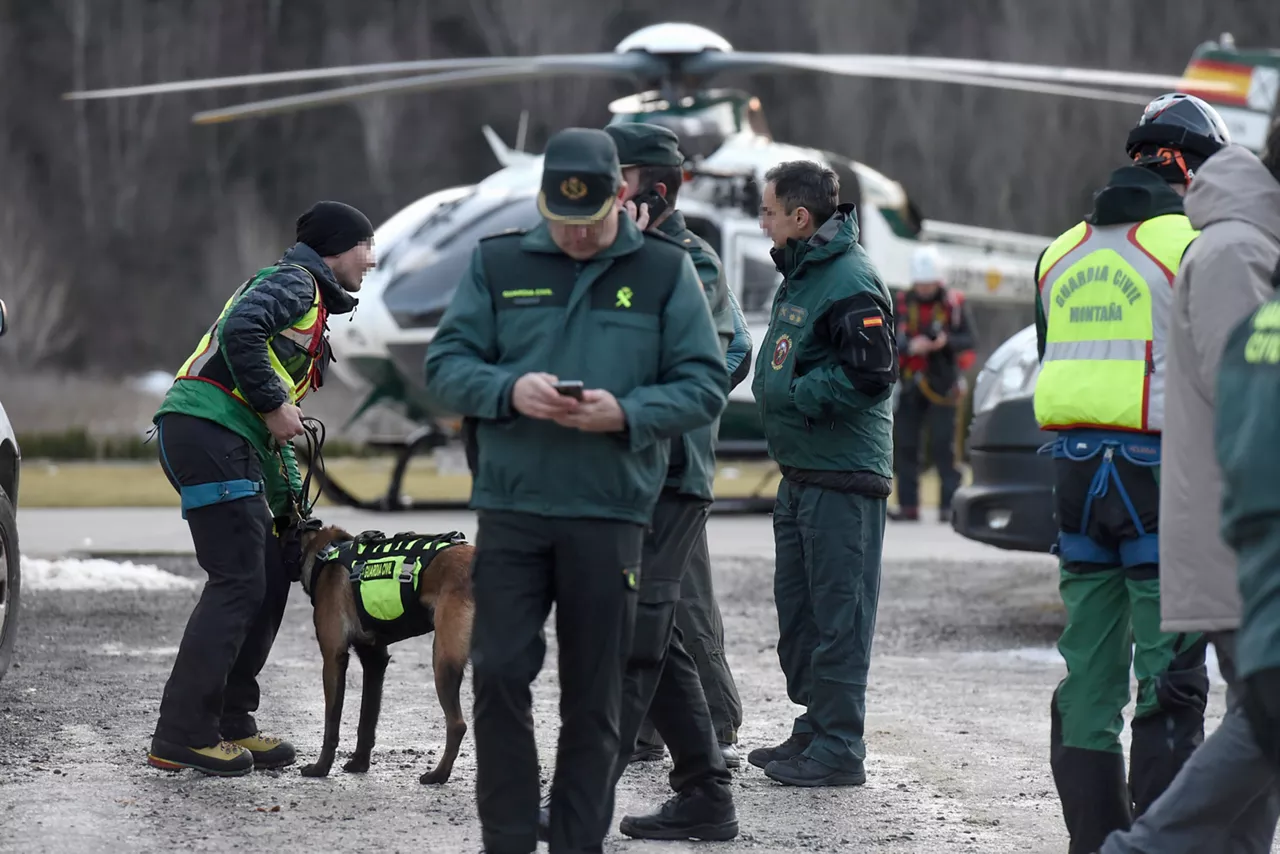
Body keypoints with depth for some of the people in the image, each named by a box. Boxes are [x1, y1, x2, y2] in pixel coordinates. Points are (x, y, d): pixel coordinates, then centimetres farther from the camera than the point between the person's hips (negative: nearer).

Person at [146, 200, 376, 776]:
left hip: (230, 446, 10)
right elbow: (240, 330, -23)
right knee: (238, 582, -11)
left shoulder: (312, 310, 29)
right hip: (207, 431, -10)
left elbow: (276, 430, 31)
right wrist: (273, 405, -16)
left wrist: (289, 506, 25)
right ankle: (183, 736, -11)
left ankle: (231, 724, 17)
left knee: (270, 578, 12)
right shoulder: (294, 282, -1)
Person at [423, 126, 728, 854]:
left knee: (594, 694, 5)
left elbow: (706, 385, 1)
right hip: (511, 510, 1)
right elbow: (445, 367, 5)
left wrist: (626, 413, -15)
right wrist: (509, 390, -15)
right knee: (500, 673, -3)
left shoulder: (665, 272, 3)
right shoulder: (498, 265, 7)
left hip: (610, 517, -1)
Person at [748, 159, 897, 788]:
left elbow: (871, 375, -21)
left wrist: (796, 396, -15)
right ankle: (814, 729, 26)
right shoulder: (798, 274, 15)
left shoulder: (850, 282, -16)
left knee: (839, 614, -6)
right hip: (801, 471, 10)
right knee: (798, 610, 16)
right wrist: (772, 391, 9)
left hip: (844, 475, -10)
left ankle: (839, 749, -3)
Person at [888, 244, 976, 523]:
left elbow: (967, 341, -2)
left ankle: (949, 505, -5)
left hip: (941, 384, -3)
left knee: (943, 447, -7)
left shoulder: (953, 304, 2)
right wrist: (910, 346, -21)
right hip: (910, 384, 3)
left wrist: (947, 342, -22)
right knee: (904, 446, 1)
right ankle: (908, 505, 7)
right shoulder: (902, 303, 7)